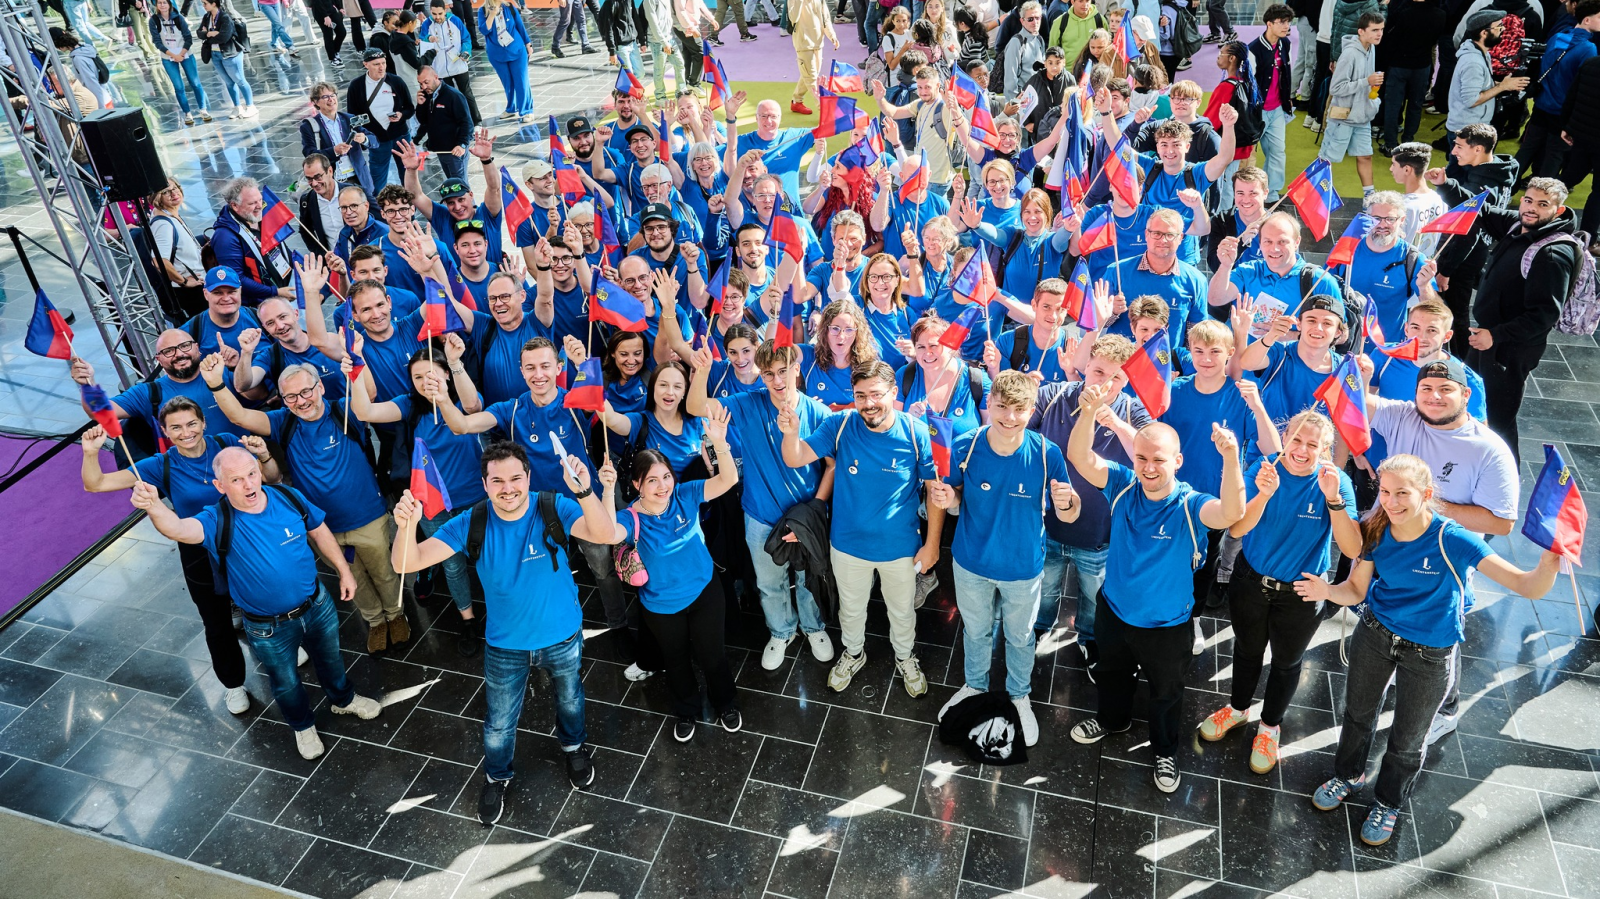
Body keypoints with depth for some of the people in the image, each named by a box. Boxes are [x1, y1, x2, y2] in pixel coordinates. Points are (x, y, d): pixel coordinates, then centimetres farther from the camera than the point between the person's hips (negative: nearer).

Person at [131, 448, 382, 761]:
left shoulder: (289, 497, -16)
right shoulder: (218, 522, -26)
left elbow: (319, 531, 2)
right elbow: (179, 529, -47)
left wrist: (344, 571, 8)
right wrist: (154, 506, -69)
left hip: (316, 605, 3)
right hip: (268, 629, -2)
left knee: (330, 659, 28)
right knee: (286, 683, 21)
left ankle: (344, 699, 60)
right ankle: (303, 725, 52)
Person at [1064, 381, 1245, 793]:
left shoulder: (1190, 506, -27)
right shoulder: (1122, 485, -18)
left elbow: (1230, 513, -48)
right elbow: (1079, 458, -31)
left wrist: (1231, 458, -65)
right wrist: (1089, 412, -50)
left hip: (1166, 626, -3)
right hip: (1114, 610, 3)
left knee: (1166, 691, 23)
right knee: (1112, 674, 30)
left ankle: (1165, 749, 50)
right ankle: (1113, 719, 61)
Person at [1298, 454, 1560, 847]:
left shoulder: (1453, 540, -30)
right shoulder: (1376, 532, -17)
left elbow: (1528, 586, -33)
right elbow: (1356, 590, -10)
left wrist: (1549, 562, -55)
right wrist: (1327, 591, -32)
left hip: (1429, 653, -3)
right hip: (1375, 634, 3)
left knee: (1408, 739, 19)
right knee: (1357, 712, 26)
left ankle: (1388, 802, 48)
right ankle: (1350, 774, 56)